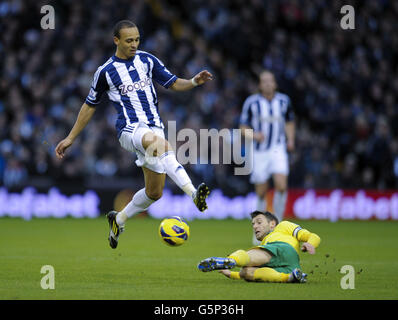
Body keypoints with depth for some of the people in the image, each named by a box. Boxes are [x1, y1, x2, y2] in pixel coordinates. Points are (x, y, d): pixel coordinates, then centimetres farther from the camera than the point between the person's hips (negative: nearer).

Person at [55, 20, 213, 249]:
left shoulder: (147, 60, 10)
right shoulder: (106, 71, 3)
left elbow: (174, 84, 15)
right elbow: (90, 106, 13)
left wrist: (194, 82, -7)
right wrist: (70, 139, 15)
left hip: (154, 128, 5)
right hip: (130, 129, -5)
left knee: (154, 192, 3)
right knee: (160, 143, -38)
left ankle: (119, 219, 29)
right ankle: (194, 193, -54)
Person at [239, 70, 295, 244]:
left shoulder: (284, 101, 5)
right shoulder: (251, 103, -4)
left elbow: (289, 122, 20)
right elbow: (243, 128, -1)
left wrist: (290, 140, 3)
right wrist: (254, 135, -22)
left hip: (278, 150, 1)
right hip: (259, 151, -1)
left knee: (281, 186, -18)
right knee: (261, 193, 1)